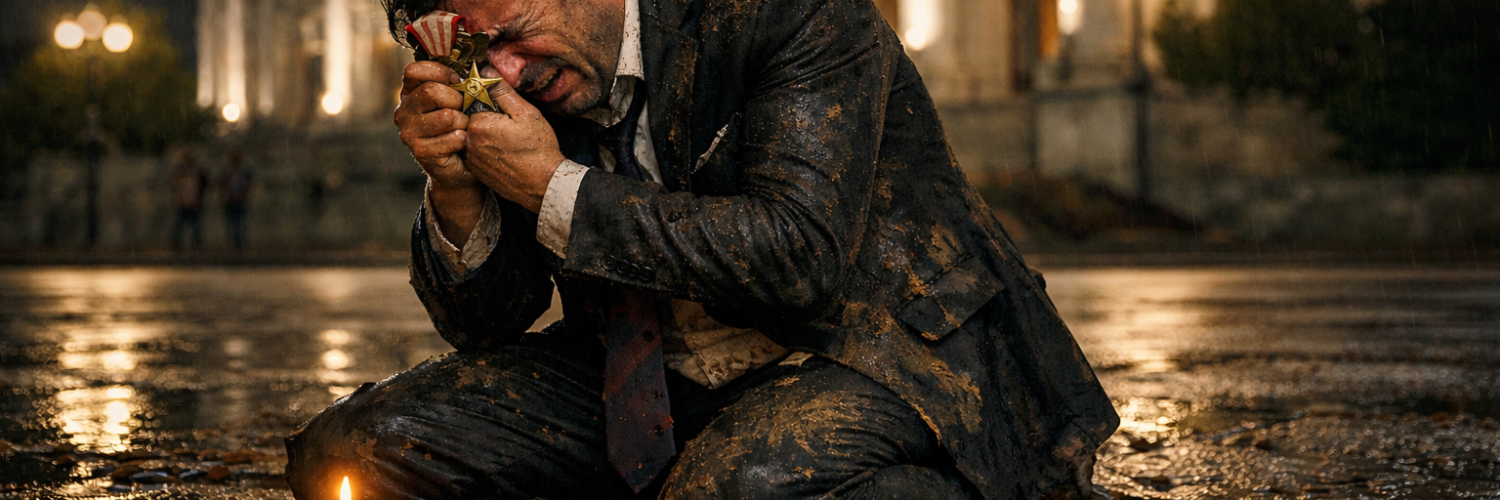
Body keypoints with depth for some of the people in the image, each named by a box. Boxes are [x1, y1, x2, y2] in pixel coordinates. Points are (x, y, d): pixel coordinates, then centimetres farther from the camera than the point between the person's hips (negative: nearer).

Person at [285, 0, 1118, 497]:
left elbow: (799, 256, -25)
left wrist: (557, 188, -22)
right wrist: (456, 193, -15)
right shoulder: (514, 84, 2)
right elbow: (484, 326, 7)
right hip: (656, 387, 6)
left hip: (878, 355, -6)